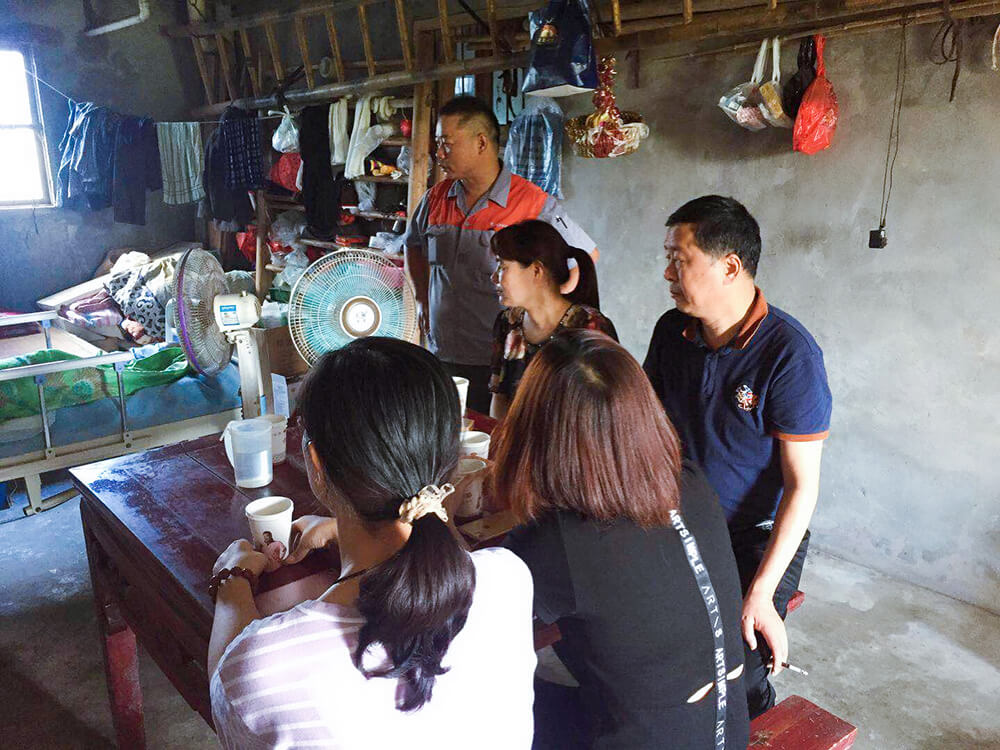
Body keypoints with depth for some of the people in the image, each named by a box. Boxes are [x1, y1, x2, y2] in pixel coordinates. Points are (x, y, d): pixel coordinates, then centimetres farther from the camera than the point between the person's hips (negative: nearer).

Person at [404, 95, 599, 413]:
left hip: (503, 364, -5)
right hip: (442, 359, 5)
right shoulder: (436, 198, 8)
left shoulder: (532, 202, -9)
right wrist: (422, 299, 17)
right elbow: (414, 245, 27)